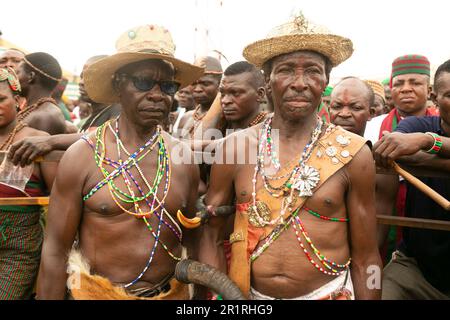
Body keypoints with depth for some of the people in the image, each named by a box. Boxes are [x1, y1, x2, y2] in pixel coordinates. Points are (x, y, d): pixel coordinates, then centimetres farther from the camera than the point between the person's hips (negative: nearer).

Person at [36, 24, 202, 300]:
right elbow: (55, 251, -10)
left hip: (172, 293, 3)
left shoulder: (183, 158, -6)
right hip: (97, 291, -3)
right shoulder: (82, 156, -14)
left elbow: (192, 241, 4)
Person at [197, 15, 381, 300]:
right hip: (246, 293, 1)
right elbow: (211, 235, -1)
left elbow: (365, 258, -5)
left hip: (330, 293, -1)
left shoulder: (353, 154, -11)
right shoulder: (233, 147, -9)